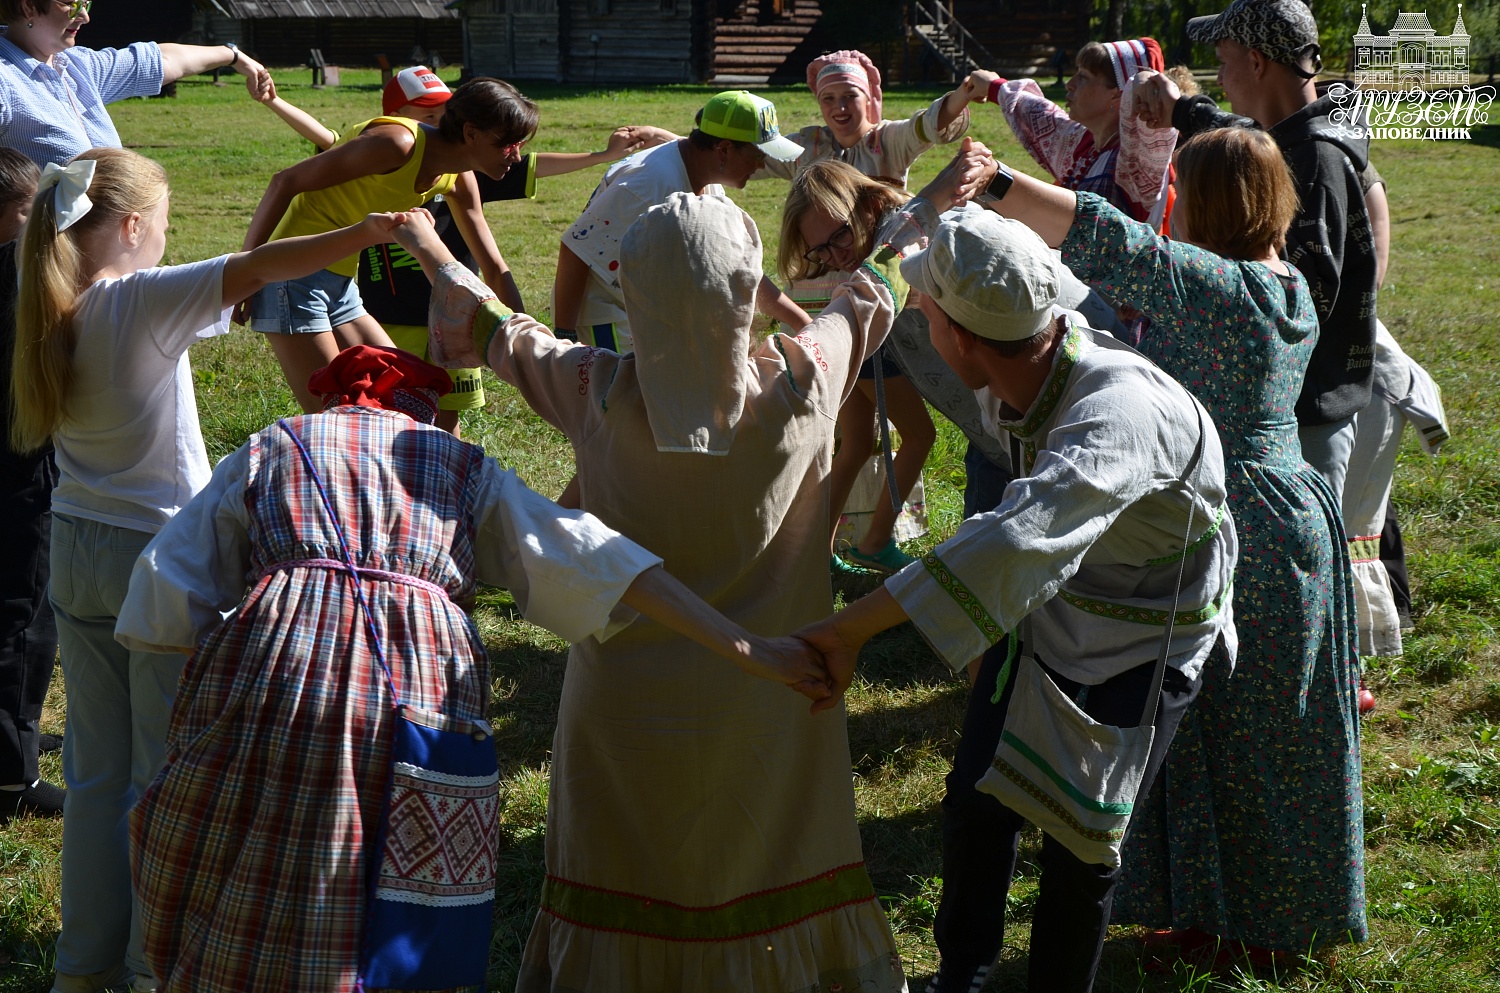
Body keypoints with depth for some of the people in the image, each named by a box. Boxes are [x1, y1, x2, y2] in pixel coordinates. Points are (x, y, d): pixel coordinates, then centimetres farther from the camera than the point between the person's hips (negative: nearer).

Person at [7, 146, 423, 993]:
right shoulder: (143, 301, -17)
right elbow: (258, 270, -29)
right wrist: (366, 232, -33)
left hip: (77, 556, 7)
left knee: (96, 771, 15)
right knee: (167, 772, 5)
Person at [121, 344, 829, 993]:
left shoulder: (267, 451, 22)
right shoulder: (462, 466, 22)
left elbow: (166, 598, 13)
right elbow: (584, 557, 9)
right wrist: (742, 647, 4)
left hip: (272, 672, 0)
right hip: (419, 693, 1)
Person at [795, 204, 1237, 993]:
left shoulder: (1120, 410, -42)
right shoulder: (1013, 384, -17)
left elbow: (1020, 542, -57)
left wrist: (851, 628, -58)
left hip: (1141, 653, -6)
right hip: (1042, 621, 7)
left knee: (1080, 848, 1)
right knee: (976, 805, 10)